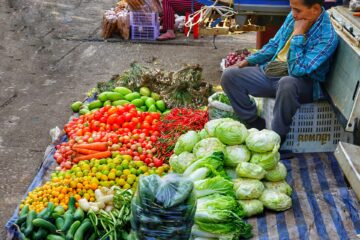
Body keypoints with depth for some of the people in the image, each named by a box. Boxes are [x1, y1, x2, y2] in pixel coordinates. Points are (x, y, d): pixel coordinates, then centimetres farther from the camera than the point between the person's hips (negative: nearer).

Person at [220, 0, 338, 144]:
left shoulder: (327, 36, -19)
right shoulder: (294, 17, 3)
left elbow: (297, 70, -28)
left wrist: (298, 34, -24)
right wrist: (247, 61, 9)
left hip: (303, 83, -7)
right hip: (271, 72, 7)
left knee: (287, 83, -42)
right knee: (229, 76, -7)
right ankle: (256, 126, 0)